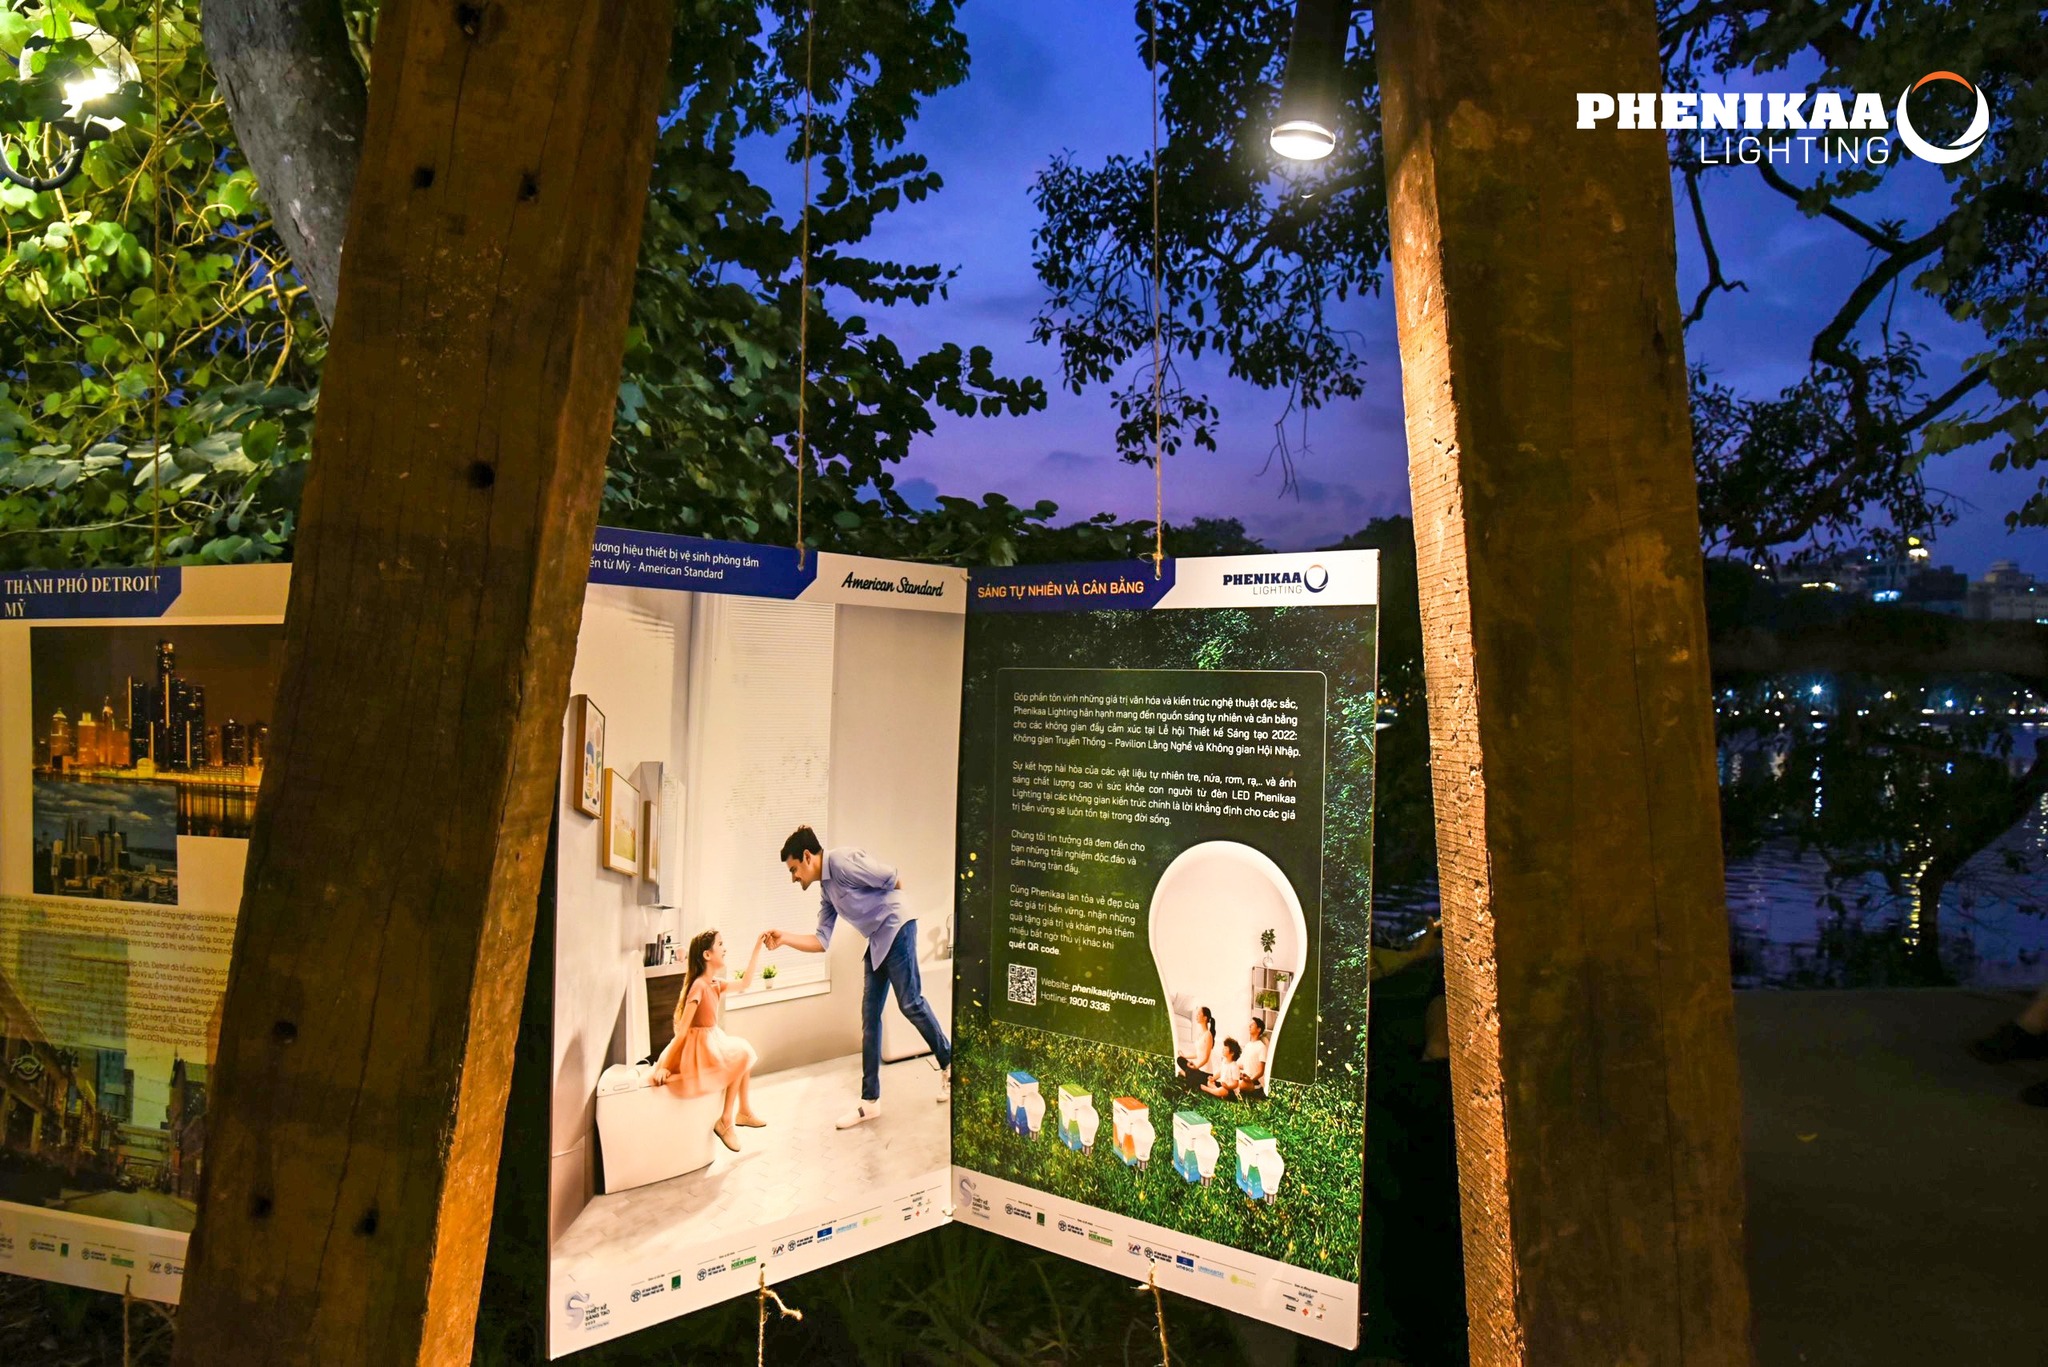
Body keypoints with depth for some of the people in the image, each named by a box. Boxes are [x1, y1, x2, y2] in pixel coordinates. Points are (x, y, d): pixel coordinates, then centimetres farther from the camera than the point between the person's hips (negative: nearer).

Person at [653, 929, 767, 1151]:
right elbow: (682, 1030, -24)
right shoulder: (699, 986, -23)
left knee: (744, 1052, 17)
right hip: (697, 1047, -10)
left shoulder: (716, 983, 3)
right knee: (741, 1056, -12)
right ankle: (725, 1121, -6)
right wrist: (664, 1067, -24)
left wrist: (758, 947, 14)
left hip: (712, 1041, 10)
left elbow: (744, 982, 16)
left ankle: (744, 1111, 25)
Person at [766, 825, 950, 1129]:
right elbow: (821, 941, 12)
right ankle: (870, 1100, 9)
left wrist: (883, 909, 4)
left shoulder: (842, 862, -16)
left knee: (910, 1003, -8)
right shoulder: (826, 889, 13)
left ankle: (948, 1064, 14)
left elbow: (894, 881, -16)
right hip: (876, 942, 9)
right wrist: (786, 939, -1)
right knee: (869, 1017, 6)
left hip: (896, 930, -9)